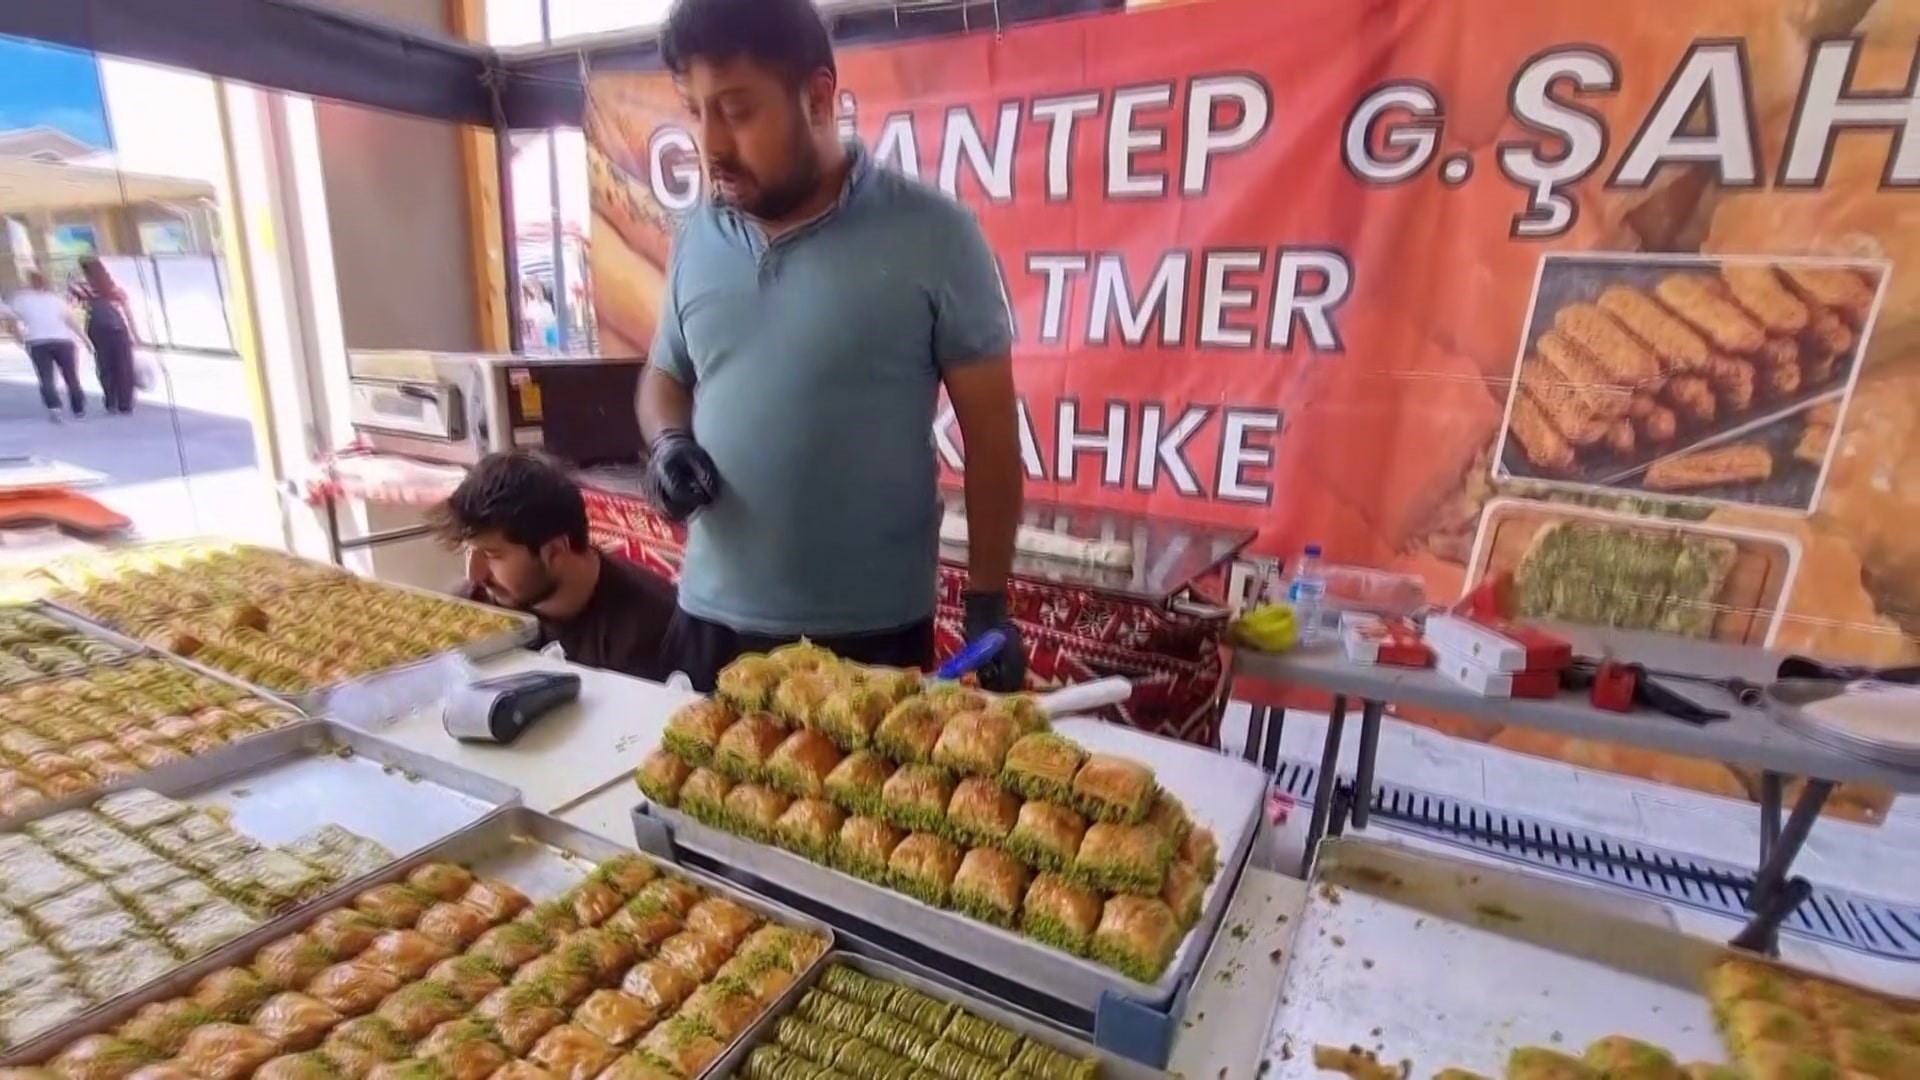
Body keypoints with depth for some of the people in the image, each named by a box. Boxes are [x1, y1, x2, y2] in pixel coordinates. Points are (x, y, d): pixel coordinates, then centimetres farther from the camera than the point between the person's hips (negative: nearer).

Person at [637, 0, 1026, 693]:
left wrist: (989, 603, -7)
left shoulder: (932, 235, -9)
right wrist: (669, 442, -6)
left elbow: (989, 426, -7)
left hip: (873, 633, -4)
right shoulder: (697, 237, 4)